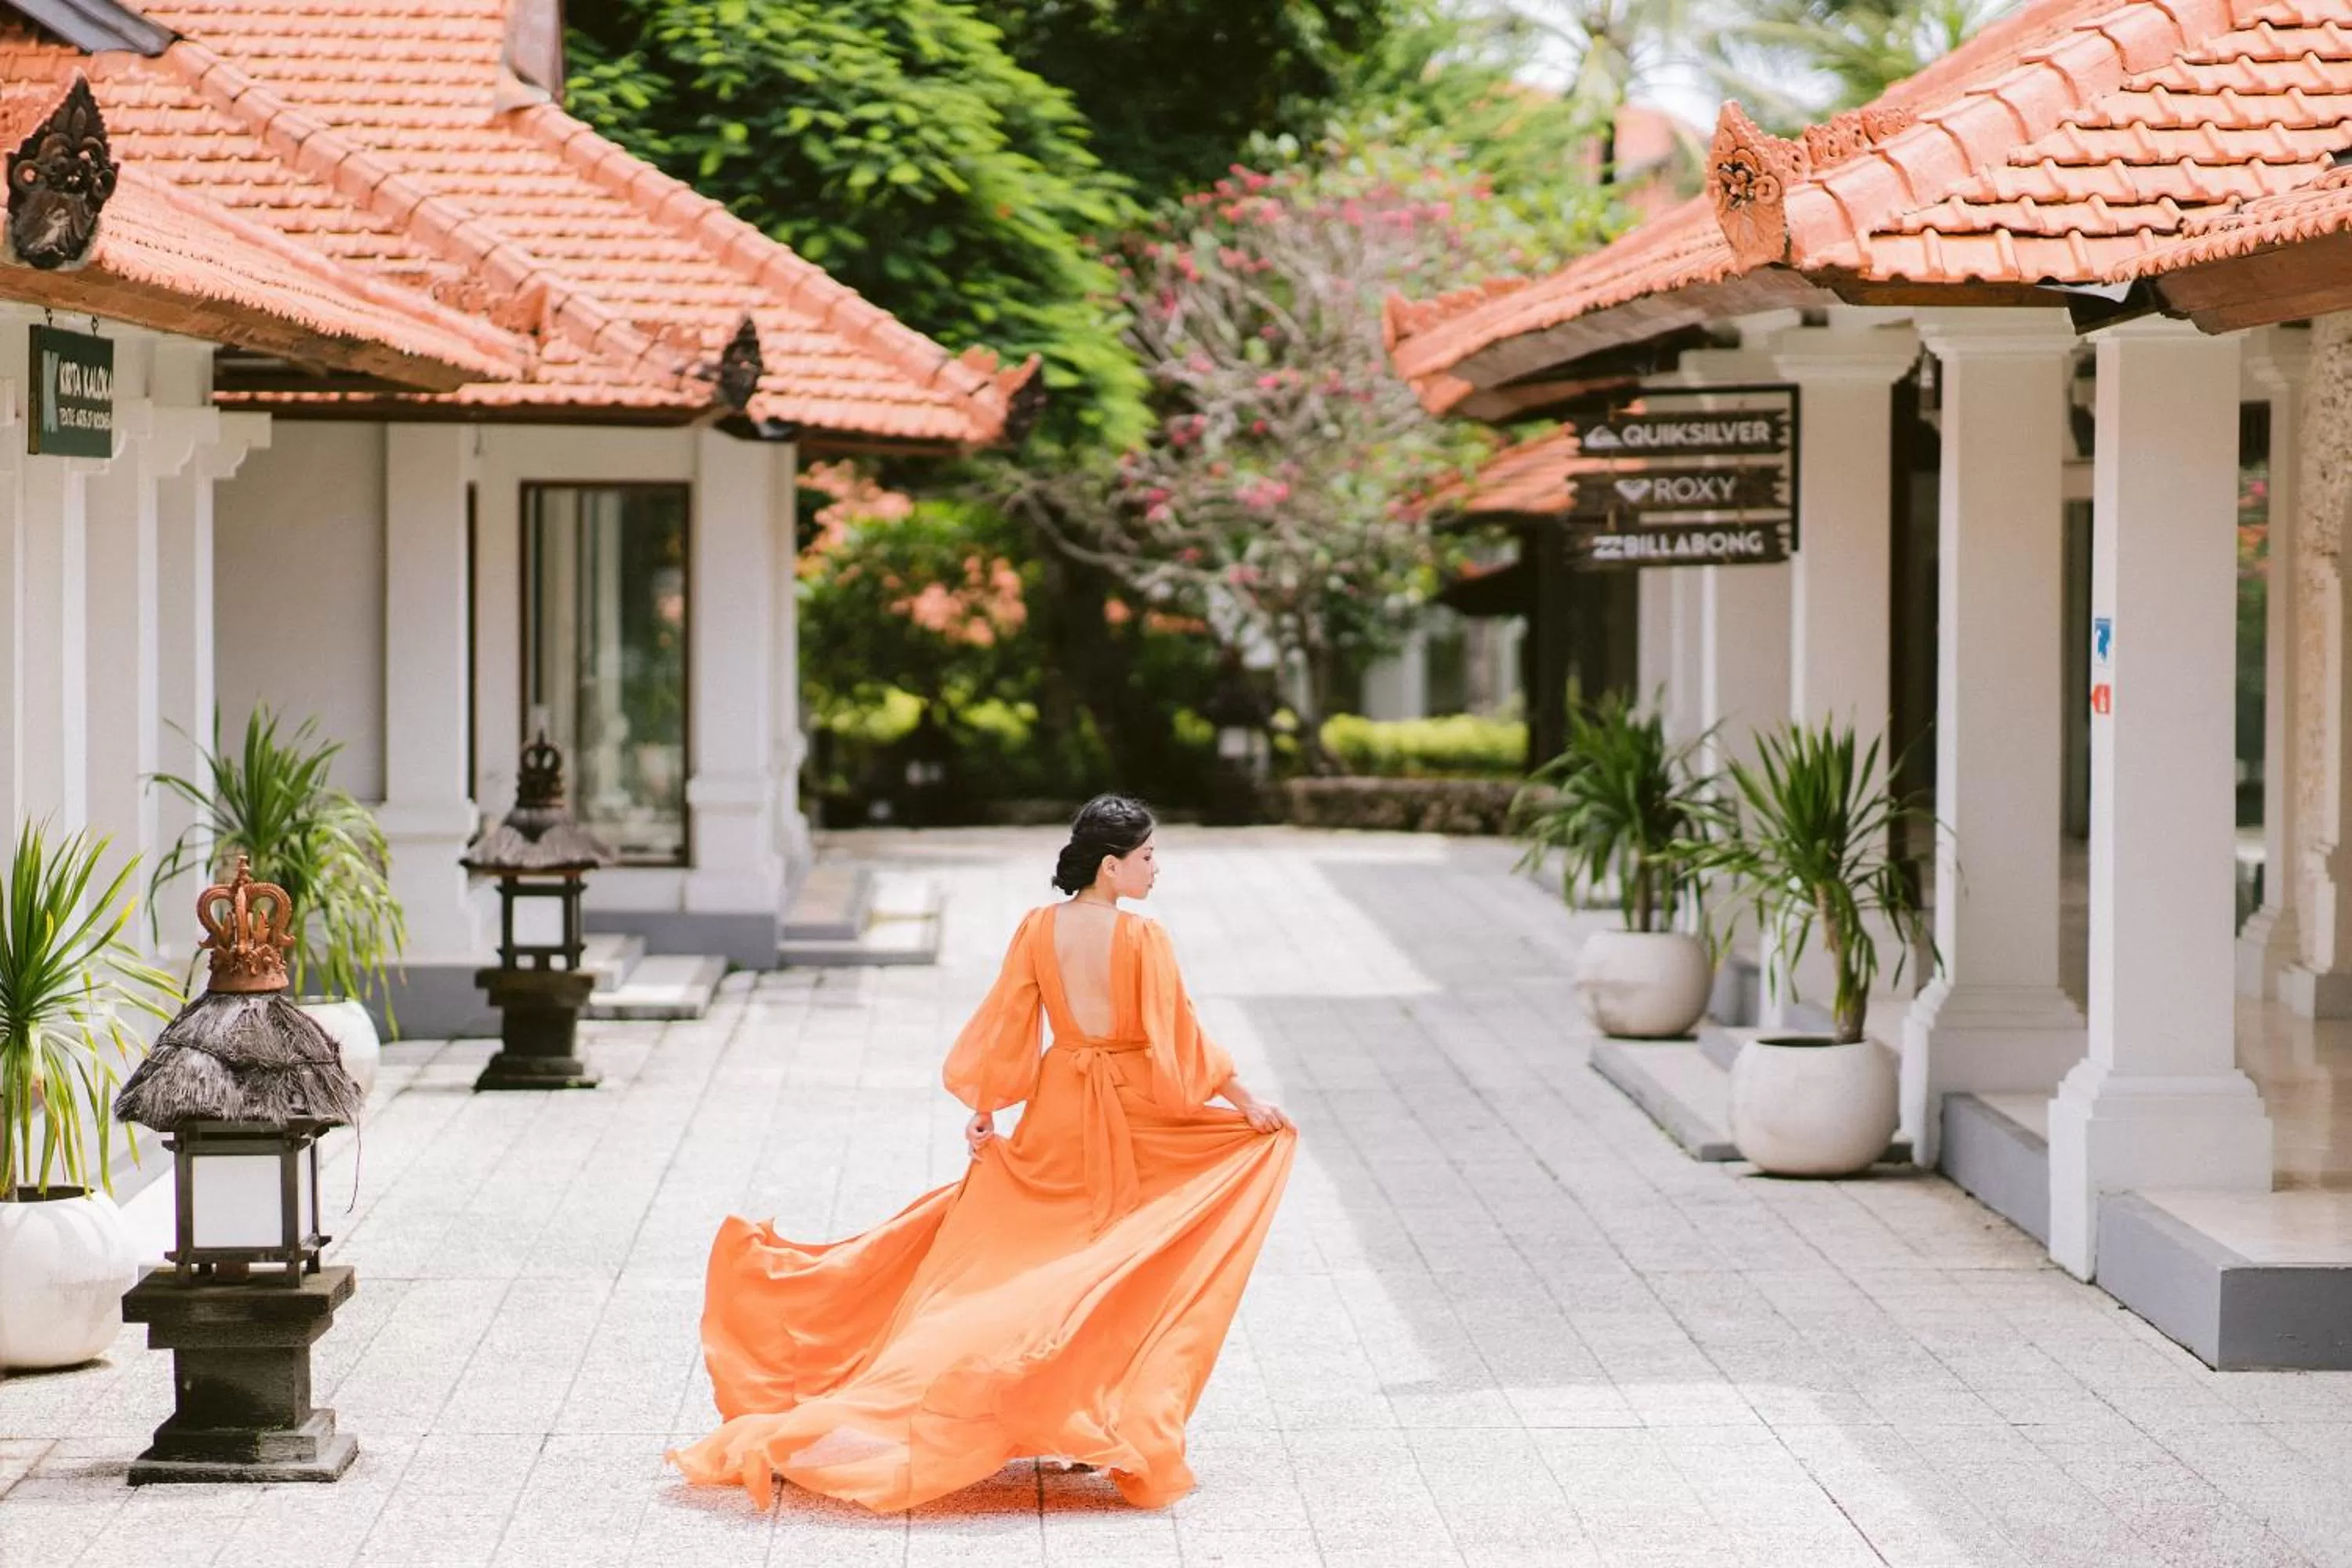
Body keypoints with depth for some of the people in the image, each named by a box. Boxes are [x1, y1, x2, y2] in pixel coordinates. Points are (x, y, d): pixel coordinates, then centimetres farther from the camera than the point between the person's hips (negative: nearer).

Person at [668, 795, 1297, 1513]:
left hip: (1058, 1116, 4)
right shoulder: (1143, 938, -16)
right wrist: (1244, 1101, -3)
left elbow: (1005, 1025, 0)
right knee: (1133, 1267, 7)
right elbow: (1181, 1037, -13)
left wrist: (984, 1111, 8)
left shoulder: (1037, 929, -3)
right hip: (1135, 1117, -4)